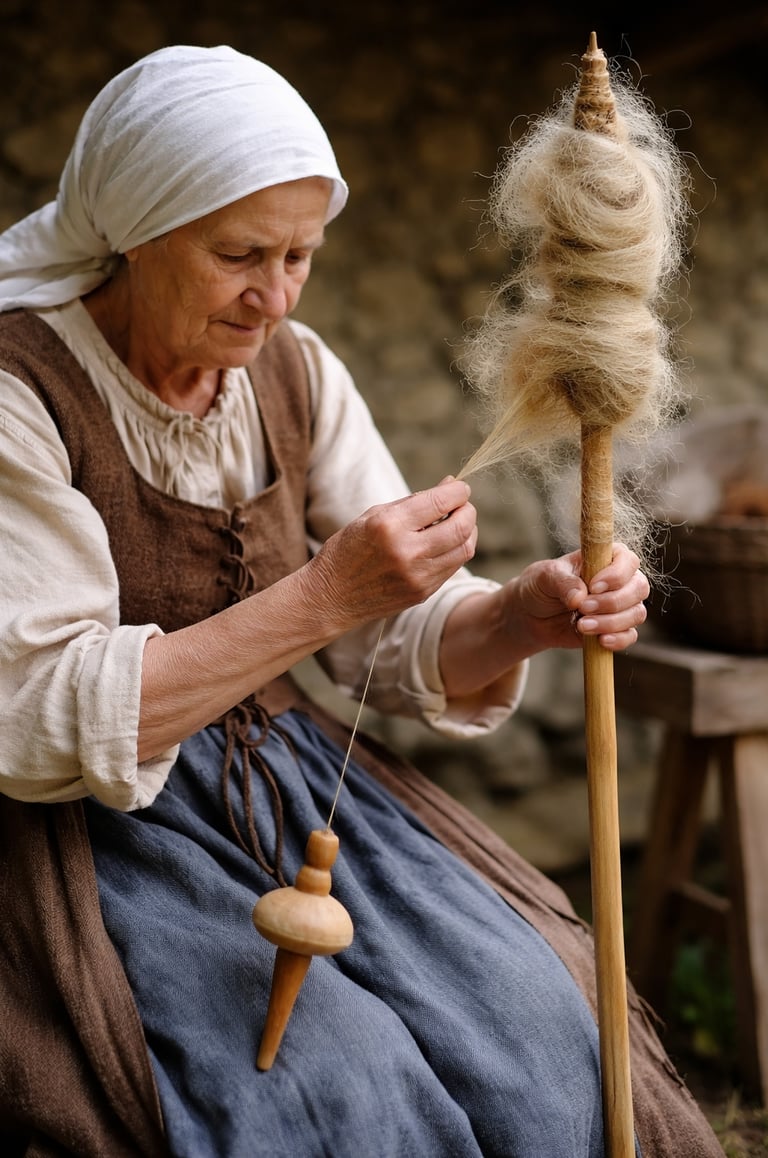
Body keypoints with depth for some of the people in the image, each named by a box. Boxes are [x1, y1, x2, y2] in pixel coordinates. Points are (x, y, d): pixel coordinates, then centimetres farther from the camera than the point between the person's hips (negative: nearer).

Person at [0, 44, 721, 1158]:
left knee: (539, 1043, -15)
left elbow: (404, 640, 3)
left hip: (296, 778, 5)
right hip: (94, 831, -4)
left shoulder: (297, 374, 2)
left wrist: (523, 616, -20)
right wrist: (323, 596, -29)